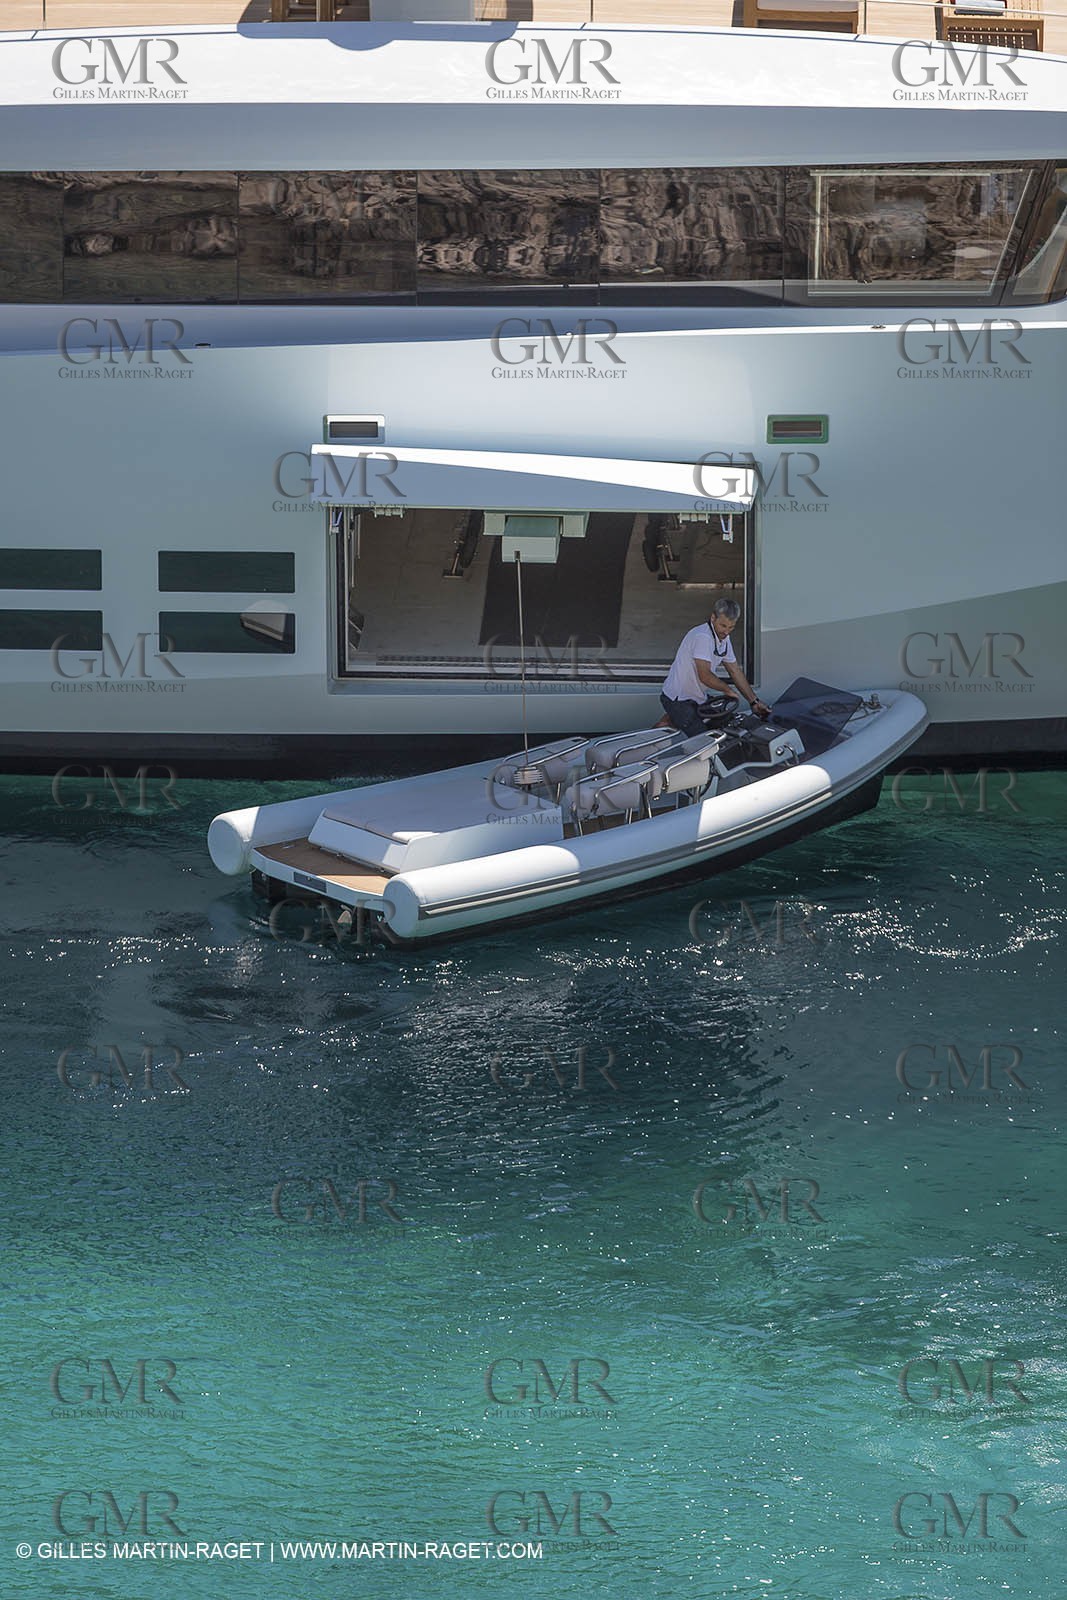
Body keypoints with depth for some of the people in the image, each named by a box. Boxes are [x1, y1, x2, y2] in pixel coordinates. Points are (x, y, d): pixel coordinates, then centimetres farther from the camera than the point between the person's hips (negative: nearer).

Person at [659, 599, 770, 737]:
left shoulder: (723, 638, 7)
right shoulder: (702, 637, -25)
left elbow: (735, 671, 13)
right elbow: (704, 676, -29)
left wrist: (754, 702, 8)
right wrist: (728, 690, -13)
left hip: (696, 699, 10)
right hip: (678, 700, -10)